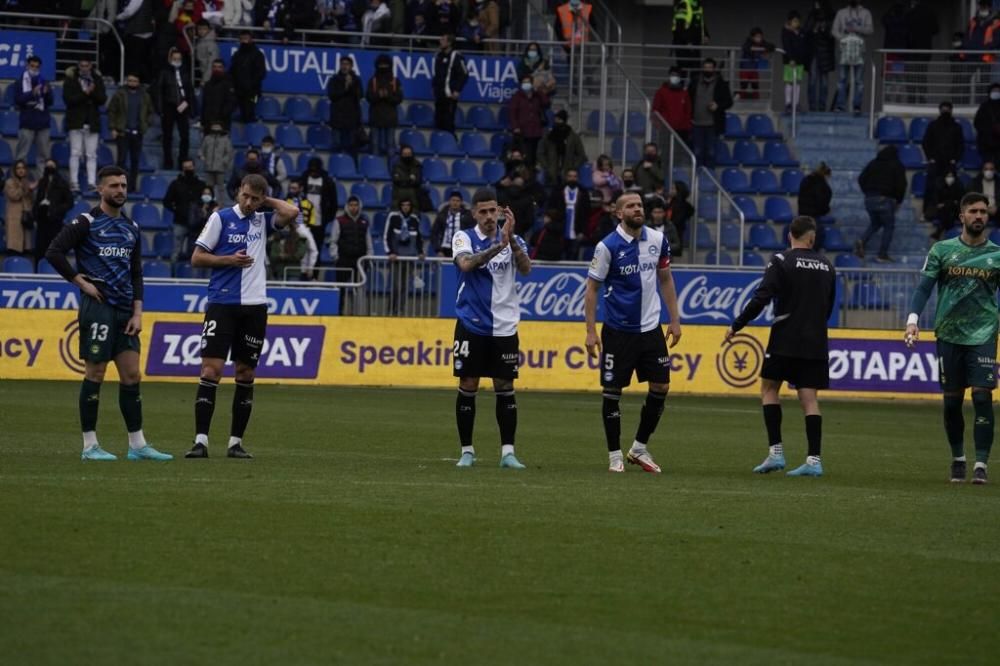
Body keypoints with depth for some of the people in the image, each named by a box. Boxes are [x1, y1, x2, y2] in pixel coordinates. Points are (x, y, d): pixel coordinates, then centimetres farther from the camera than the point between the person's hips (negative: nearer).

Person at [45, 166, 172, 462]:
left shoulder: (131, 227, 15)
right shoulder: (86, 223, -4)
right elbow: (54, 252, -11)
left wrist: (137, 313, 7)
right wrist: (81, 282, -10)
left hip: (124, 311, 6)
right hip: (97, 307, -6)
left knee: (131, 375, 5)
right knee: (95, 373, -4)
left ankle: (137, 445, 10)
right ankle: (90, 446, 0)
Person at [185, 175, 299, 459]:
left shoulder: (262, 221, 10)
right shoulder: (221, 218, 0)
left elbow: (291, 212, -8)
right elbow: (196, 257, 1)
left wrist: (265, 201, 1)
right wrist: (229, 259, -12)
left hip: (254, 306, 4)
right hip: (222, 304, -3)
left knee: (246, 375, 6)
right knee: (210, 370, -11)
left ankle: (236, 442, 12)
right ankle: (200, 441, -13)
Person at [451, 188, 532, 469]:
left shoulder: (512, 240, 4)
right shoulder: (464, 238, -2)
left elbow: (525, 268, -14)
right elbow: (466, 264, -23)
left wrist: (511, 239, -29)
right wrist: (497, 245, -34)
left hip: (504, 327, 2)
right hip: (471, 326, -2)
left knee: (505, 388, 1)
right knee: (468, 387, 1)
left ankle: (508, 452, 4)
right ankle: (467, 451, 10)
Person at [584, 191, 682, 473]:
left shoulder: (657, 240, 1)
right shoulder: (608, 246, -12)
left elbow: (665, 279, 13)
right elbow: (592, 288, -6)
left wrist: (674, 319, 8)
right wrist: (591, 331, -11)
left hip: (650, 328, 4)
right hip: (618, 331, -4)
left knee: (661, 386, 3)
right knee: (612, 391, 0)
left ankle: (639, 448, 18)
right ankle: (615, 455, 11)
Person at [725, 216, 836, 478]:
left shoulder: (782, 261, -7)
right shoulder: (826, 266, 10)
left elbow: (761, 298, -14)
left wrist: (736, 326, -7)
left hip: (786, 340, -4)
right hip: (815, 343, 4)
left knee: (769, 388, 9)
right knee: (809, 398, 3)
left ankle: (776, 451, -1)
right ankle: (814, 459, -5)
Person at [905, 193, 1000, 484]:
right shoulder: (942, 250, 4)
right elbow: (924, 288, 1)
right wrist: (913, 320, -13)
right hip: (948, 335, 1)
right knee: (952, 400, 6)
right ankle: (958, 459, 22)